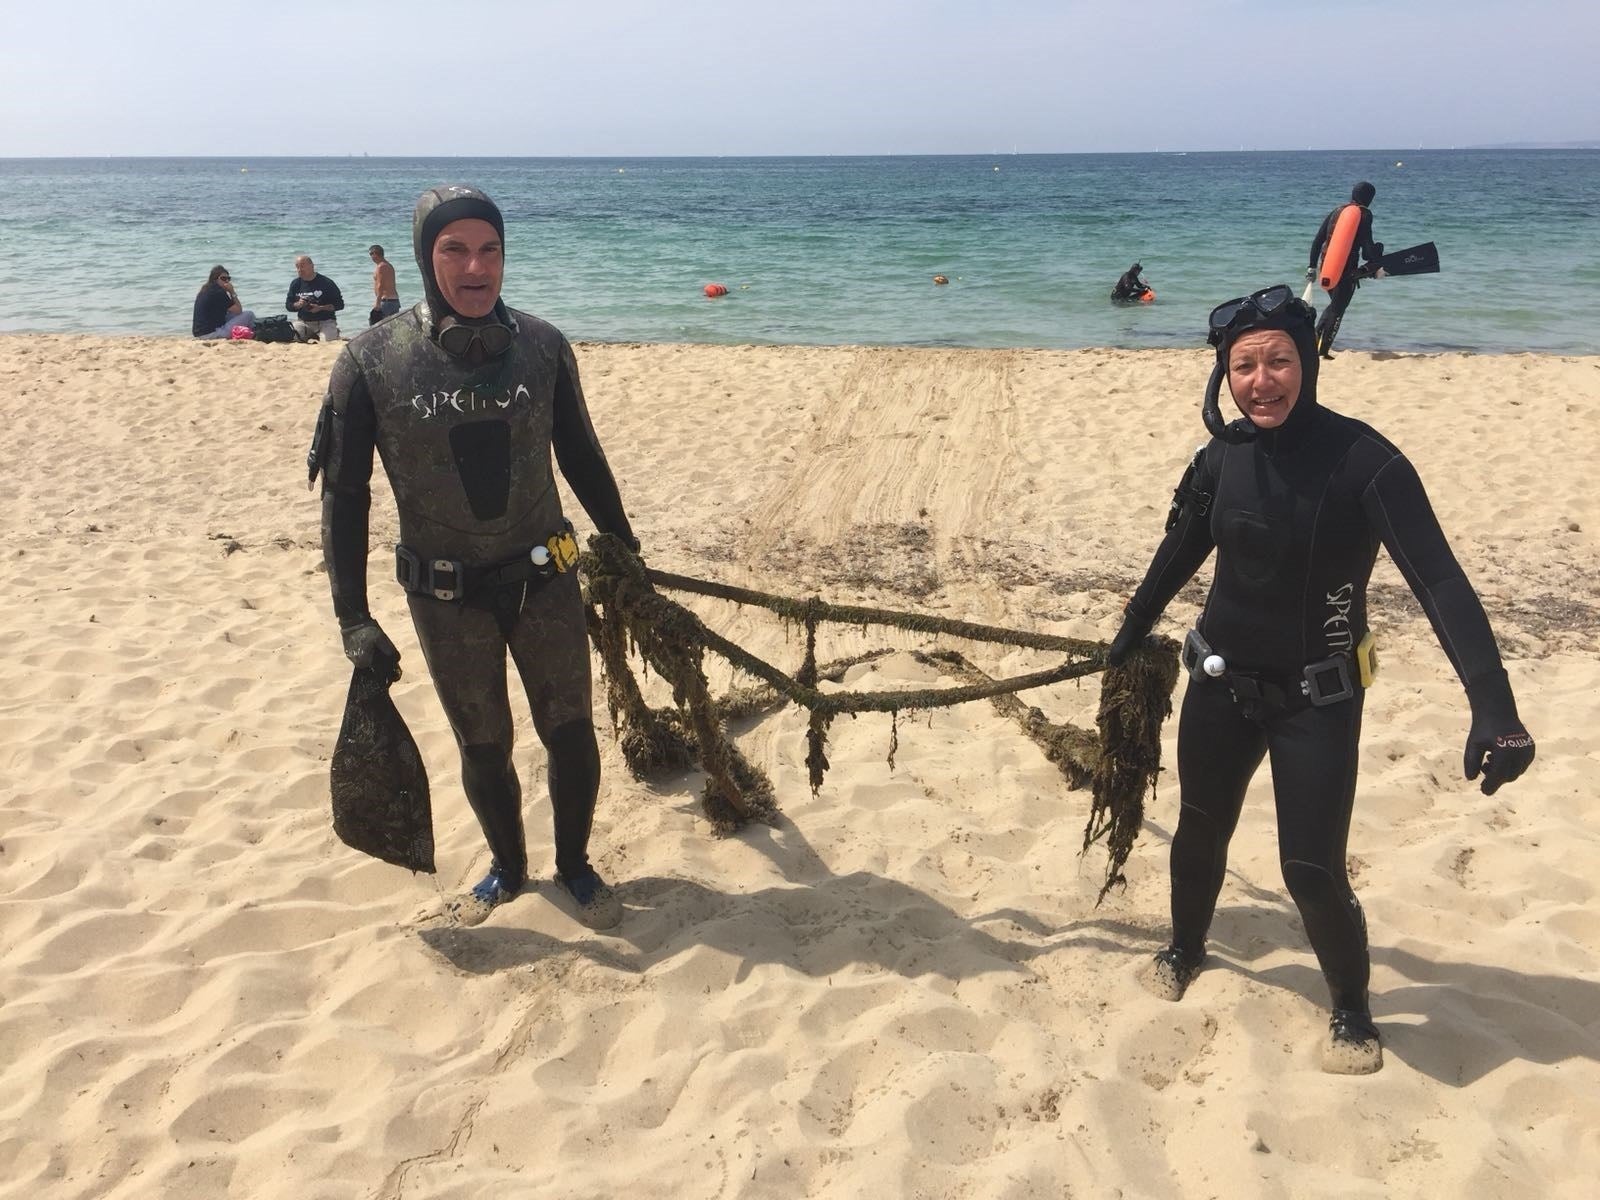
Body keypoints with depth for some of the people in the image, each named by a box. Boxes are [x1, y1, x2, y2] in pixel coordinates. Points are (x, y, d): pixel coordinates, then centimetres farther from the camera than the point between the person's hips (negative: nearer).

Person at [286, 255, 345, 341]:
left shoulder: (326, 282, -4)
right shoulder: (295, 283, 9)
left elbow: (340, 304, -4)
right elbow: (288, 305, 14)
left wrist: (320, 308, -16)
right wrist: (298, 305, -10)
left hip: (325, 321, -3)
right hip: (304, 323, 3)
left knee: (328, 341, -30)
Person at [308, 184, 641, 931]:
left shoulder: (541, 347, -7)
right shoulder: (372, 362, -12)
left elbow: (581, 457, 7)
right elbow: (343, 494, -6)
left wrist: (625, 550, 13)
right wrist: (353, 617, -8)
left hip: (543, 580, 1)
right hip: (446, 597, -1)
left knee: (570, 734, 7)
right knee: (483, 748, 12)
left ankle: (574, 867, 32)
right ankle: (507, 868, 37)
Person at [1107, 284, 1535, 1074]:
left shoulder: (1363, 461, -21)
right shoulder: (1223, 456, -6)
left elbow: (1440, 584, -26)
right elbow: (1179, 552, 10)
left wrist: (1494, 709, -36)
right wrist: (1128, 640, 20)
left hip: (1317, 699, -4)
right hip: (1221, 683, 4)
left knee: (1312, 871, -2)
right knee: (1200, 830, 19)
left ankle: (1352, 1011, 26)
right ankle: (1184, 950, 47)